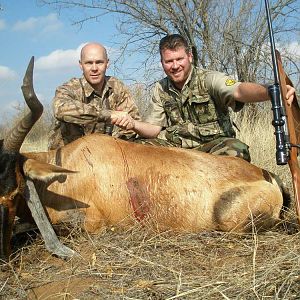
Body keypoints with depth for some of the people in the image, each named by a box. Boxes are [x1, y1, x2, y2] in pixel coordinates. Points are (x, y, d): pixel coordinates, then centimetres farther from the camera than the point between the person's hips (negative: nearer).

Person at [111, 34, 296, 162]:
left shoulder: (209, 80, -9)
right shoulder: (161, 90, 7)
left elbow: (238, 91, -29)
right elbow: (155, 129, 9)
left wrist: (269, 91, -51)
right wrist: (134, 124, -13)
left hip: (213, 145, -4)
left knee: (236, 151, -35)